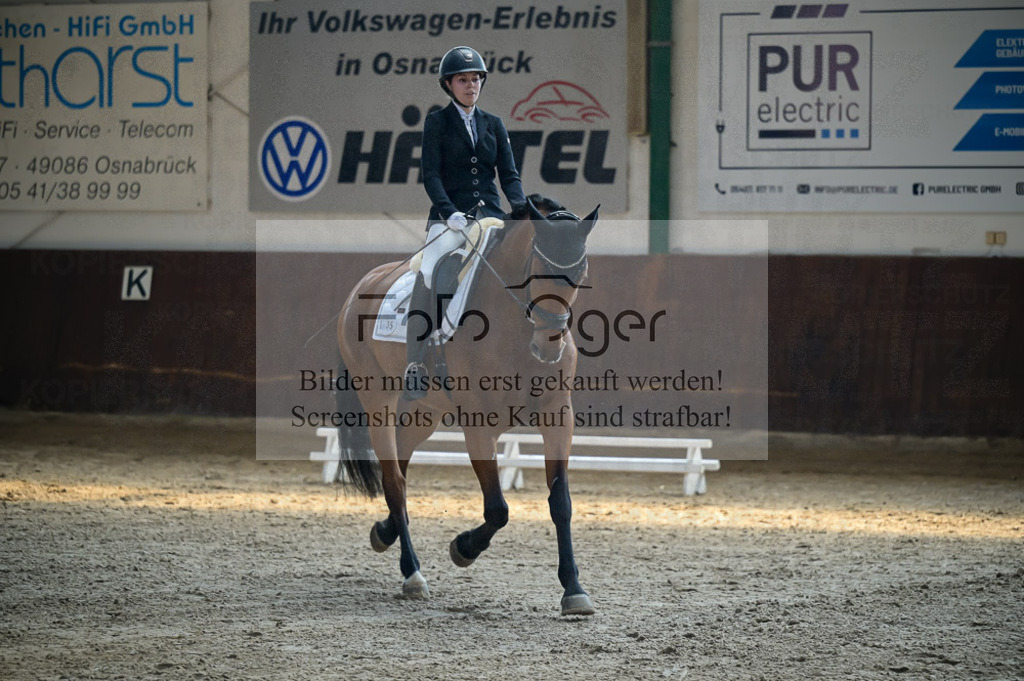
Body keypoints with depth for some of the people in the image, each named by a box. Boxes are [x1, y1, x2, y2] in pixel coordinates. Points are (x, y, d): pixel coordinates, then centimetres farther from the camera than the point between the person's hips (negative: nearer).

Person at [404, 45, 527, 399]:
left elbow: (509, 174, 11)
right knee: (428, 278, -28)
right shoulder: (437, 122, 5)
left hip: (490, 215, 4)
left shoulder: (493, 124, 16)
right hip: (449, 217, -4)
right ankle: (416, 365, -22)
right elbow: (431, 175, -4)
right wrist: (451, 213, -20)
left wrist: (521, 208, -9)